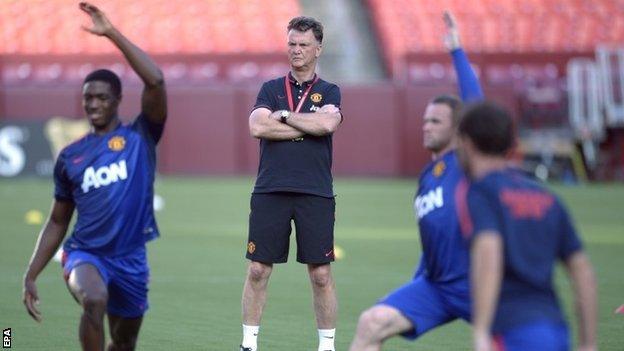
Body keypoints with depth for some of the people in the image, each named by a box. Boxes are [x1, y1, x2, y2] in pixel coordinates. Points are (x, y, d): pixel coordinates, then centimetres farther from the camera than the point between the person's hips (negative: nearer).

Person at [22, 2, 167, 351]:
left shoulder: (140, 138, 2)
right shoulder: (70, 156, 9)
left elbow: (155, 81, -14)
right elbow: (58, 222, 16)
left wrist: (113, 34, -15)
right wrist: (31, 276, 10)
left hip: (131, 259, 1)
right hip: (86, 254, -1)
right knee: (94, 299, -34)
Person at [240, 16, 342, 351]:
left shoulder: (329, 92, 9)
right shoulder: (270, 89, 11)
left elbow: (328, 123, -13)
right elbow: (258, 127, -7)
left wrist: (283, 115, -6)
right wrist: (309, 124, -7)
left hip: (315, 194, -1)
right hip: (270, 191, 1)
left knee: (320, 274, 0)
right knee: (258, 270, 0)